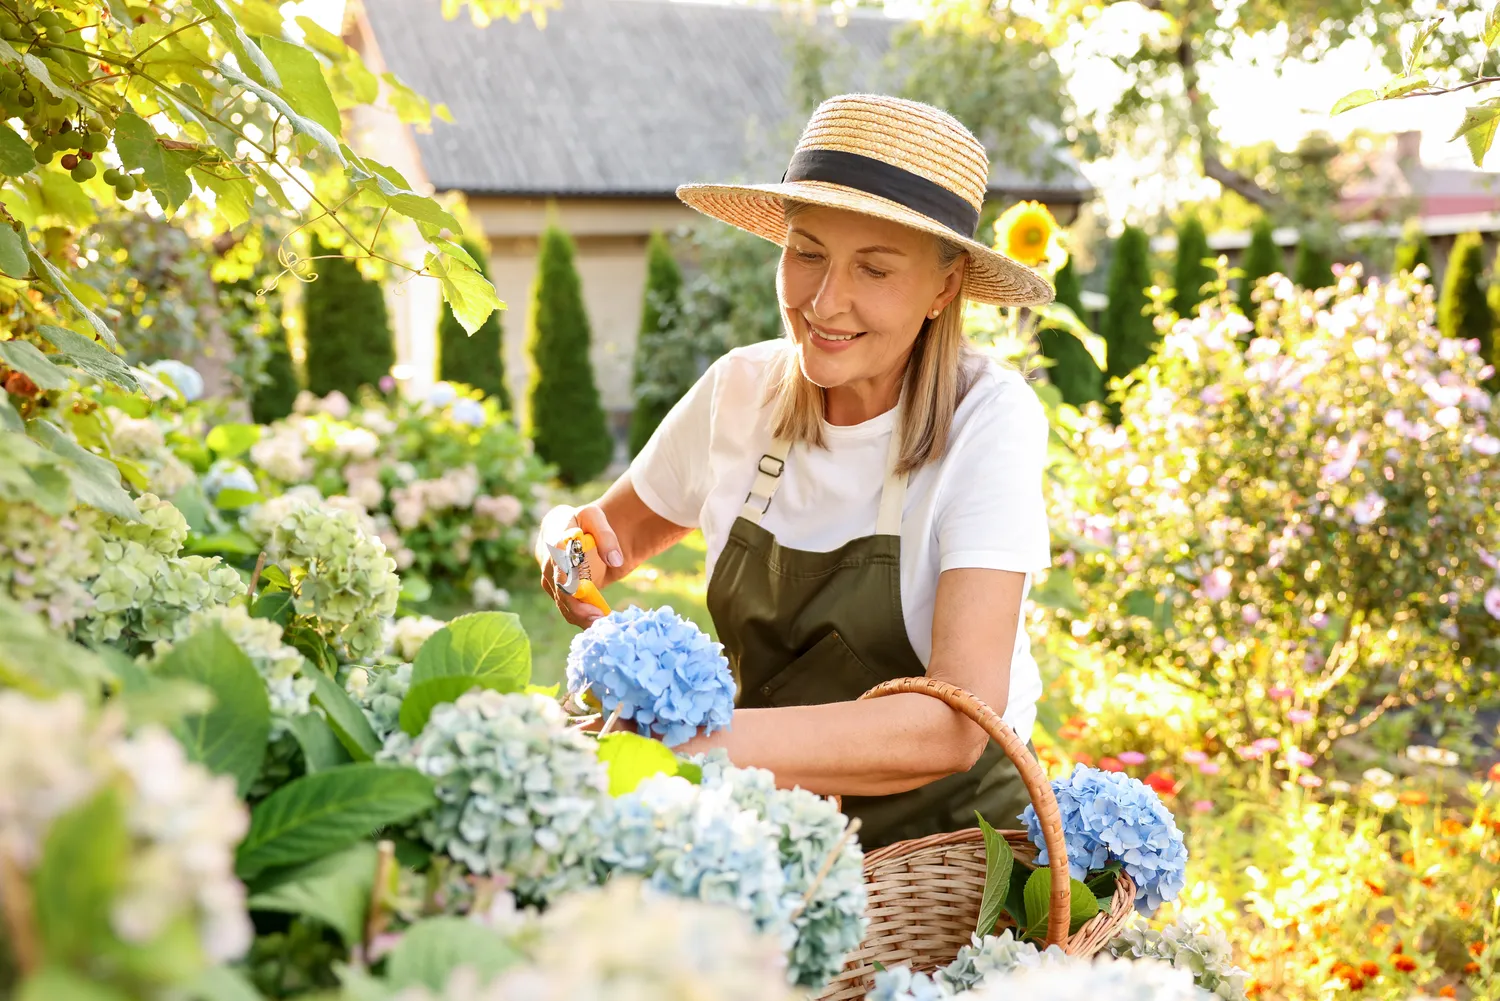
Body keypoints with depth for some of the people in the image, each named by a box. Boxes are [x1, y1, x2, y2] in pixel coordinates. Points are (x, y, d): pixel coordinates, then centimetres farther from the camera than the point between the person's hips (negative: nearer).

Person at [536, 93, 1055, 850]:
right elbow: (617, 530, 11)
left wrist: (703, 747, -43)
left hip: (946, 835, -1)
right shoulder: (741, 392, -7)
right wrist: (572, 540, -14)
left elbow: (960, 723, -30)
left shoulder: (987, 420, -19)